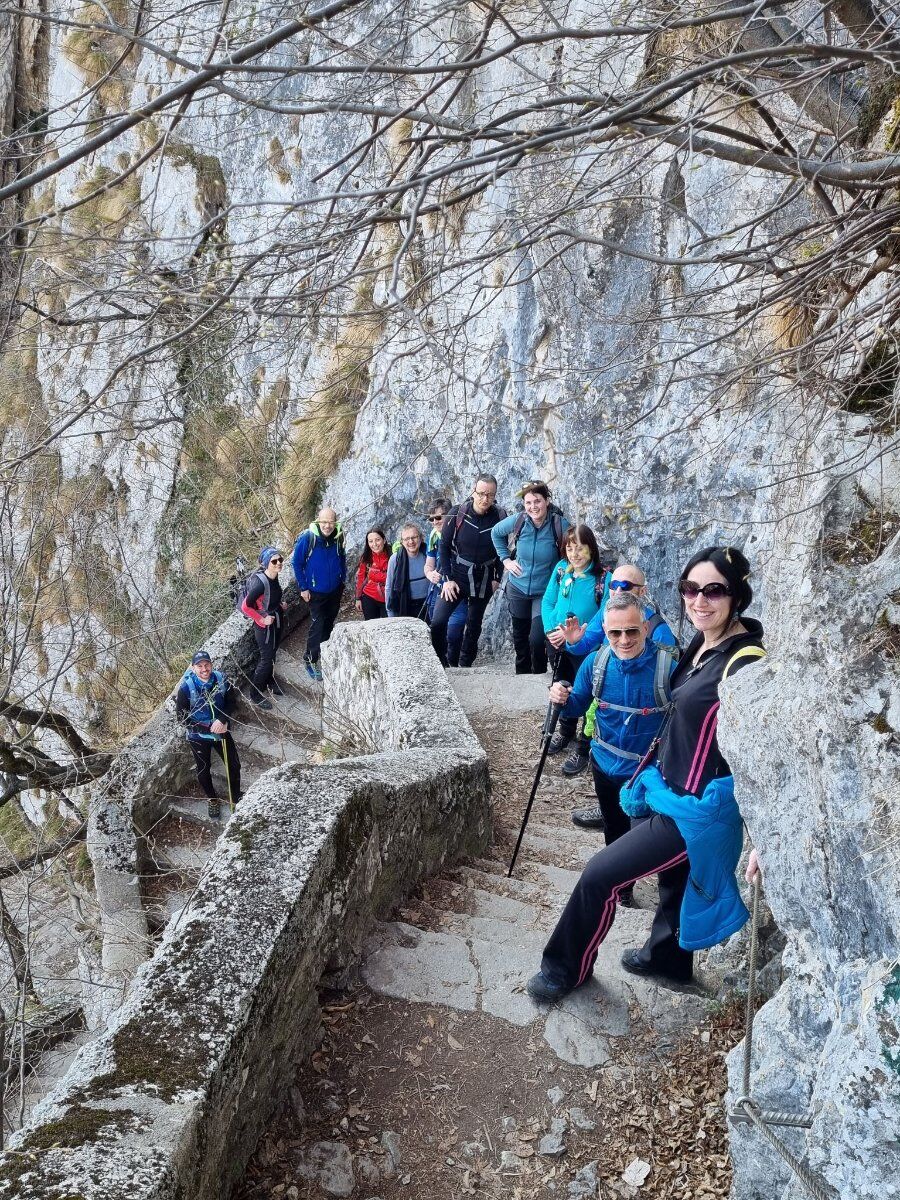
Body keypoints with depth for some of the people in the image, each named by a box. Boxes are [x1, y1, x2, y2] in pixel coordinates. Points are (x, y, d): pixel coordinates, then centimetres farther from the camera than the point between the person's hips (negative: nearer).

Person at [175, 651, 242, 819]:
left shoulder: (221, 679, -18)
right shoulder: (186, 688, -25)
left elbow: (230, 701, -3)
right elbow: (182, 718, -18)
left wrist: (222, 720, -21)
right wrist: (209, 728, -22)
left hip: (221, 731, 2)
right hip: (198, 736, -2)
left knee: (234, 765, 14)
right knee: (203, 771, 17)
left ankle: (236, 797, 41)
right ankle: (211, 799, 45)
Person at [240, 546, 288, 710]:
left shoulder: (274, 576, -6)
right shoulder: (260, 582, -31)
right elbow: (245, 606, -25)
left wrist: (280, 604, 1)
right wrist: (262, 620, -20)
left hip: (276, 622, 7)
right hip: (265, 626, -7)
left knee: (272, 655, 25)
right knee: (266, 659, 4)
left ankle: (269, 681, 47)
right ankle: (255, 696, 20)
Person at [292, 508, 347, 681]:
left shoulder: (338, 537, -9)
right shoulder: (307, 537, -21)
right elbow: (297, 563, -12)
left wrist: (343, 579, 10)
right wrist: (303, 588, -11)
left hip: (335, 590, 4)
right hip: (316, 592, -4)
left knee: (329, 622, 18)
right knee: (317, 624, -8)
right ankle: (311, 661, 5)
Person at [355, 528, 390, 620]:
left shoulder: (391, 557, -8)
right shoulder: (365, 558, -3)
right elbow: (360, 579, 4)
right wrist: (358, 599, 5)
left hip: (387, 600, -1)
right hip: (369, 599, 1)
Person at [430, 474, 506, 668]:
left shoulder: (499, 517, -8)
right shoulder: (457, 514, -11)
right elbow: (443, 546, -4)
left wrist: (497, 578, 0)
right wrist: (447, 579, -8)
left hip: (484, 581, 1)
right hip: (456, 578, -1)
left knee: (474, 625, 10)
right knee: (438, 621, -13)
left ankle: (465, 666, 23)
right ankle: (441, 664, 4)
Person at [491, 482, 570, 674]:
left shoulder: (559, 524, -19)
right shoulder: (518, 520, -11)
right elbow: (496, 533, 9)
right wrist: (506, 559, 4)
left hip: (545, 592, -3)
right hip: (518, 589, 3)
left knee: (537, 639, -14)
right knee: (520, 637, 18)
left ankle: (539, 678, 11)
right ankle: (521, 676, 40)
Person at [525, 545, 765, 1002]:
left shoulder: (745, 663, -26)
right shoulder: (704, 644, 0)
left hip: (695, 809, -8)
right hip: (670, 791, 8)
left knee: (599, 876, -1)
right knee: (674, 877, 29)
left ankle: (566, 967, 22)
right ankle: (667, 957, 54)